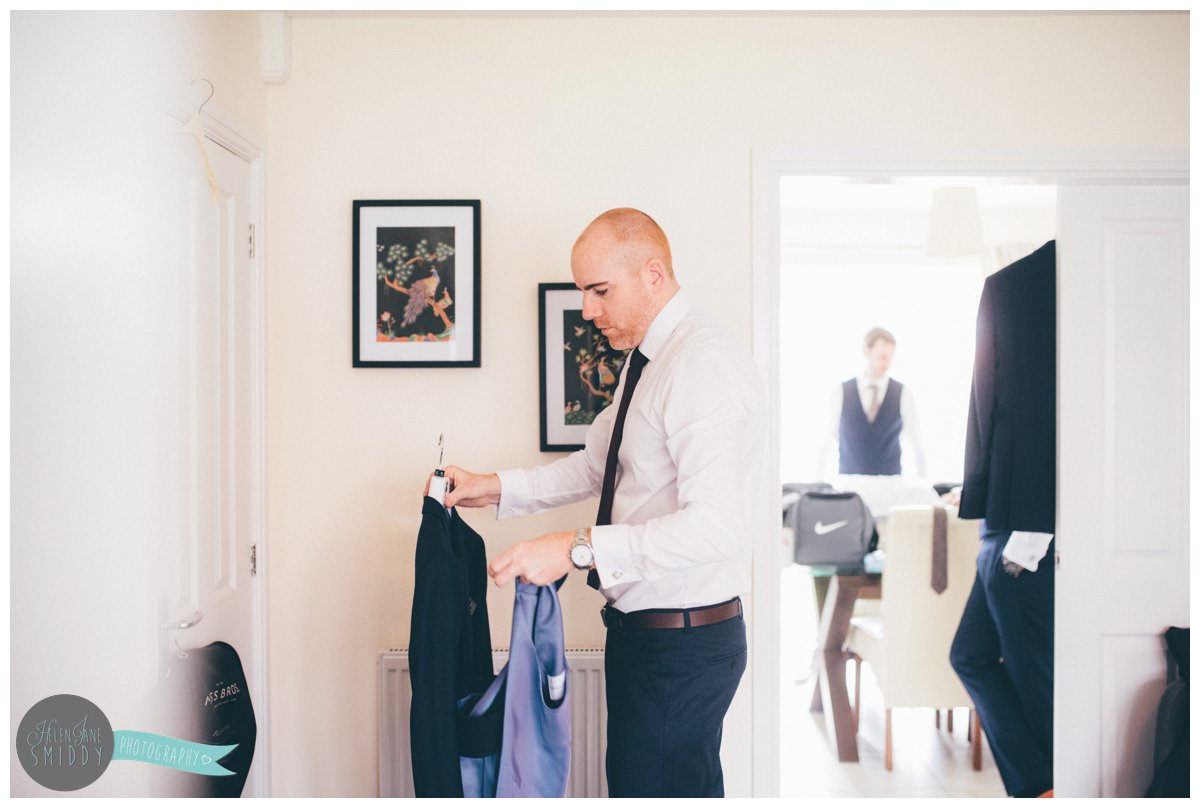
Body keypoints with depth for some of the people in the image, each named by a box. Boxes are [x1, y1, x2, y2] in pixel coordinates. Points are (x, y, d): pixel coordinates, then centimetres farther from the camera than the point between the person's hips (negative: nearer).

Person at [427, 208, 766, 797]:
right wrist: (494, 488, 10)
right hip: (639, 631, 10)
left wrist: (576, 548, -31)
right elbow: (593, 466, 21)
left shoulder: (705, 364, -21)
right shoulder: (644, 362, 12)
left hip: (684, 643, -10)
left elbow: (714, 526, -30)